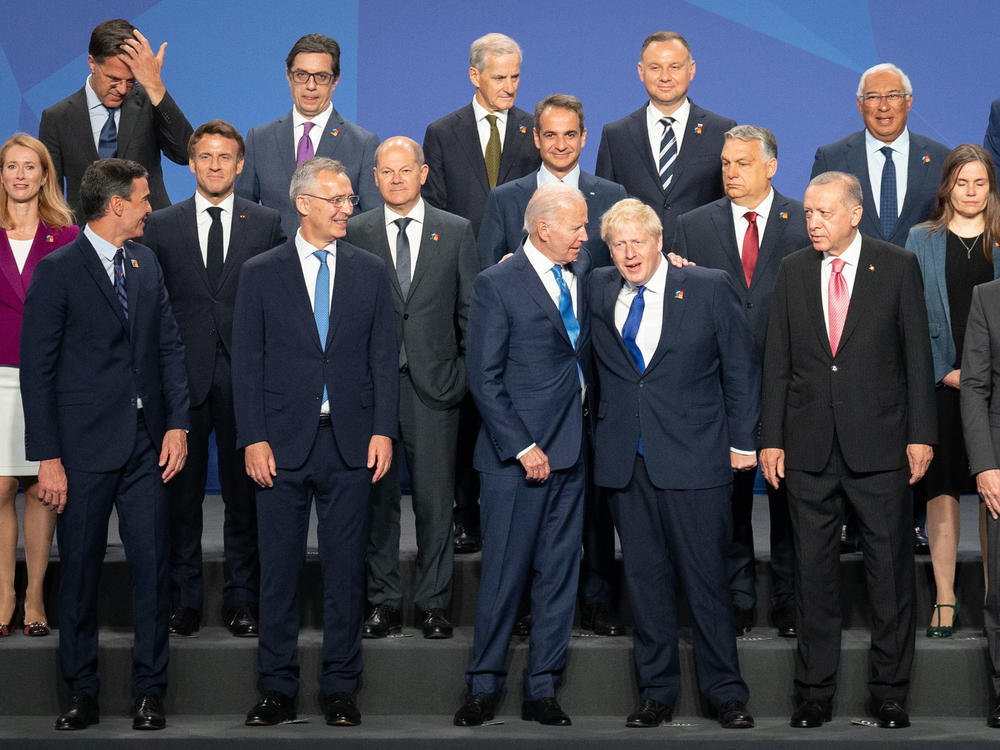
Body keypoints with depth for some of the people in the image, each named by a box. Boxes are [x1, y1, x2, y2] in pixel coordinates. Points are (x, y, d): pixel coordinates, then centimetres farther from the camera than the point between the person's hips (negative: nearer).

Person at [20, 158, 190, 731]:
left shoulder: (146, 263, 12)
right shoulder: (58, 270, -6)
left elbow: (170, 346, 13)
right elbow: (37, 368, -6)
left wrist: (178, 423, 1)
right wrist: (47, 457, -10)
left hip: (146, 444, 4)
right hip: (85, 445, -4)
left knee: (153, 565, 1)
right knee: (79, 571, 4)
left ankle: (150, 691, 11)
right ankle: (82, 694, 14)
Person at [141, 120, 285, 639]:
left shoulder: (267, 224, 7)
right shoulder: (161, 226, 8)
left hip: (246, 379, 0)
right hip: (182, 377, 0)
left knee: (244, 493, 4)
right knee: (182, 493, 4)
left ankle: (242, 600, 13)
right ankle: (185, 601, 13)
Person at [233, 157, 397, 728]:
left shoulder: (371, 271, 8)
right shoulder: (261, 274, 4)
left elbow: (385, 356, 7)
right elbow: (247, 361, 1)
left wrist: (383, 430, -3)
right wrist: (254, 439, -7)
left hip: (350, 444, 1)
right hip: (282, 444, -1)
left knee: (346, 568, 4)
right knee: (280, 568, 4)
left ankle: (341, 688, 13)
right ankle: (279, 690, 13)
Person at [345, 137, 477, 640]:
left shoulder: (456, 232, 7)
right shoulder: (355, 233, 7)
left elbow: (471, 310, 8)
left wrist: (469, 373, 2)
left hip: (433, 384, 0)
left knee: (435, 499, 2)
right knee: (377, 496, 4)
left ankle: (433, 603, 12)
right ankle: (383, 602, 14)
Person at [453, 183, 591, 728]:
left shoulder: (583, 270, 10)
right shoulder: (498, 284, -7)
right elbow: (484, 378, -9)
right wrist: (523, 448, -14)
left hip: (571, 450, 6)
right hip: (515, 455, -5)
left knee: (559, 575, 8)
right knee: (504, 575, -1)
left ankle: (541, 690, 16)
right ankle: (484, 687, 12)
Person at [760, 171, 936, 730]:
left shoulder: (898, 266, 1)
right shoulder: (794, 271, 8)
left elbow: (918, 354, 0)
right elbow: (777, 362, 8)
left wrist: (921, 435, -5)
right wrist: (771, 440, 4)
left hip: (879, 445, -2)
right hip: (809, 447, 2)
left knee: (891, 568, 2)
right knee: (815, 570, 7)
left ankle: (891, 690, 12)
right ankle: (815, 690, 16)